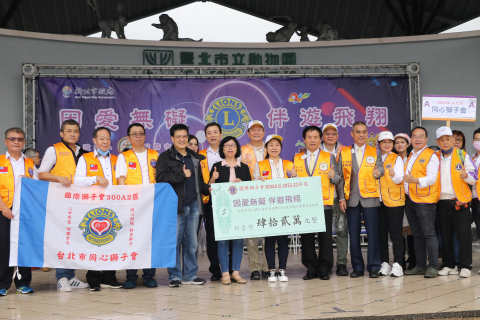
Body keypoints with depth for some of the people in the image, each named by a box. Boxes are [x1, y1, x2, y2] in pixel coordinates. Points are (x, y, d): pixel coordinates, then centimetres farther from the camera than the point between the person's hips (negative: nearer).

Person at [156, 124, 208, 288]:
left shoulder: (195, 157, 19)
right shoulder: (165, 157, 1)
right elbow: (160, 178, -12)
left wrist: (207, 189, 8)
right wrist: (181, 175, -16)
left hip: (193, 204, 5)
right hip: (176, 205, -5)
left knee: (191, 242, 9)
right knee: (175, 241, -4)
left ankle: (190, 275, 16)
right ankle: (174, 276, 4)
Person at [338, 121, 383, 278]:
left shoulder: (374, 152, 8)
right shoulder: (344, 153, 9)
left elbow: (380, 168, -2)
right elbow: (340, 177, 7)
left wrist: (378, 172, -26)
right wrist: (341, 198, 0)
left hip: (370, 199, -1)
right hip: (351, 200, 1)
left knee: (373, 234, -2)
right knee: (353, 234, 4)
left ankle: (373, 267, 6)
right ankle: (357, 267, 14)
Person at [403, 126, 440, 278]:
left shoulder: (431, 156, -4)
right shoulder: (410, 156, 20)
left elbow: (431, 178, -15)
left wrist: (415, 180, -29)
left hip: (425, 200, -8)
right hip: (410, 200, 8)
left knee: (429, 233, -7)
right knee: (417, 234, 11)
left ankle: (433, 267, -3)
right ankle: (420, 266, 17)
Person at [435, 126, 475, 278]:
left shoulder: (462, 155, 3)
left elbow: (473, 179, 2)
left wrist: (466, 176, -19)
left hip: (460, 201, -3)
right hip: (442, 201, 3)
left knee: (463, 234, -4)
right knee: (445, 235, 7)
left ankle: (465, 266, 2)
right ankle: (449, 265, 17)